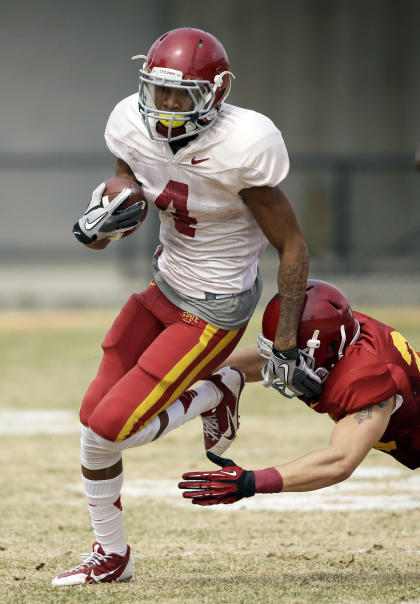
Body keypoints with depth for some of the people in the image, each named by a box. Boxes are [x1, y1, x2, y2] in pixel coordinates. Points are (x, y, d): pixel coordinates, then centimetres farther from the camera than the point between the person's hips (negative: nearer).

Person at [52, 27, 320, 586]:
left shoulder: (239, 150, -26)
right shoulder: (137, 129, -9)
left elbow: (292, 245, -15)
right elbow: (100, 232, 3)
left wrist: (286, 346, -12)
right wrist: (102, 221, -24)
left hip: (214, 309, -7)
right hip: (165, 286, 7)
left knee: (113, 425, -12)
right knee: (93, 419, 5)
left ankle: (214, 394, 14)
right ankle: (111, 556, 24)